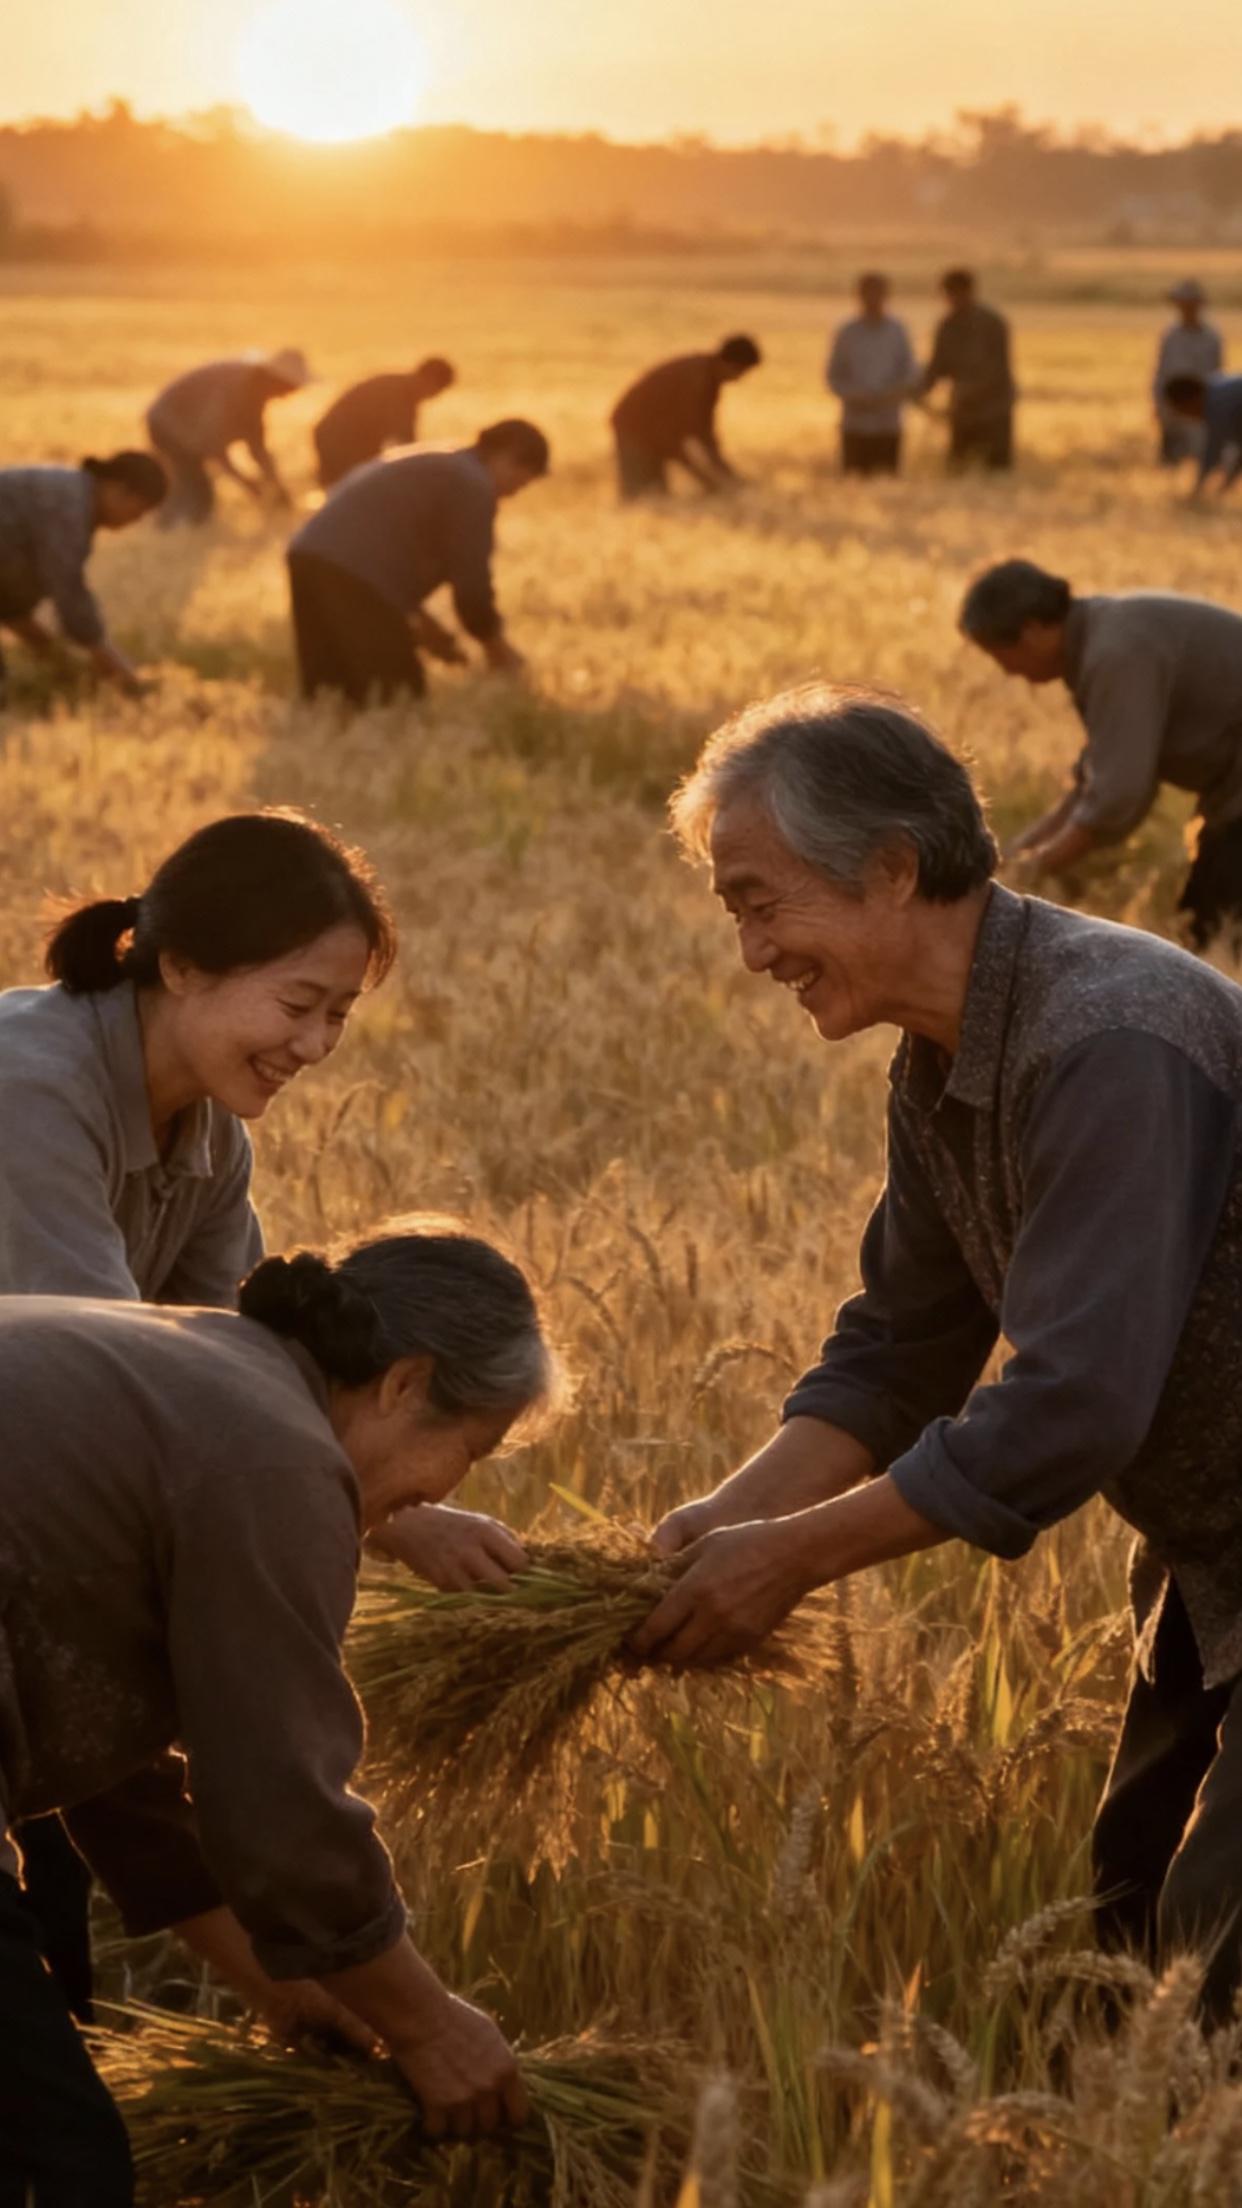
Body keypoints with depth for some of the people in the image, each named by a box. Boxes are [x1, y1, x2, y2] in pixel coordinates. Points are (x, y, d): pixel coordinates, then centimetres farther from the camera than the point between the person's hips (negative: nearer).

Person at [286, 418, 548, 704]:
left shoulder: (425, 468, 31)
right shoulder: (472, 485, 0)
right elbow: (471, 581, -3)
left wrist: (413, 617, 32)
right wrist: (496, 645, 12)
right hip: (352, 575, -10)